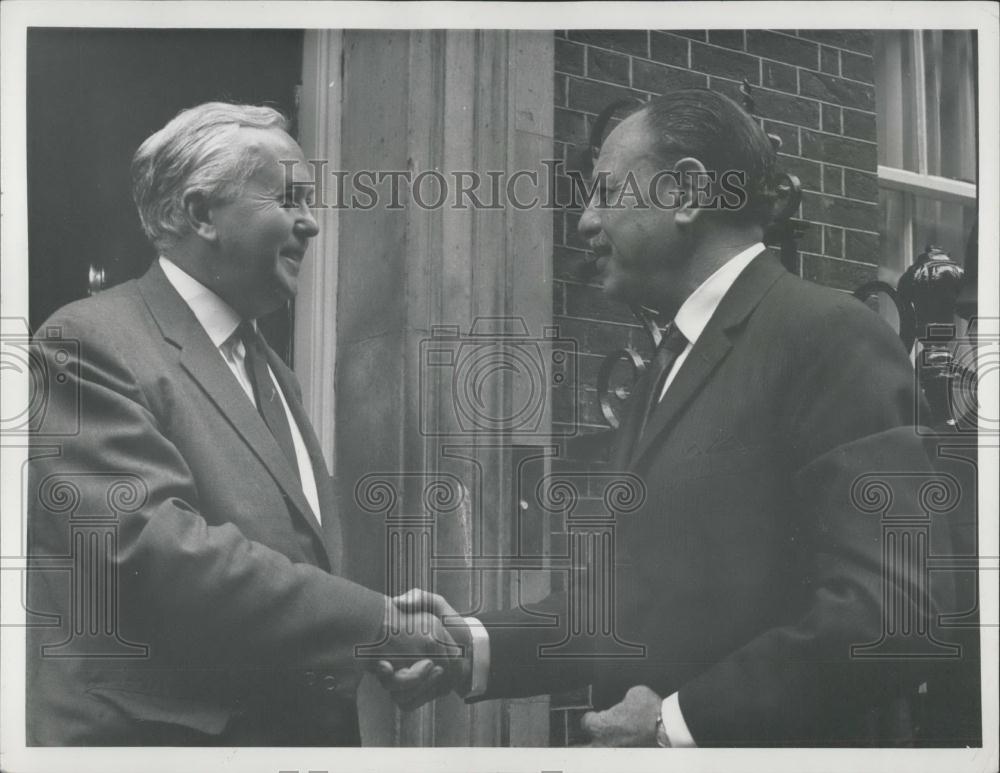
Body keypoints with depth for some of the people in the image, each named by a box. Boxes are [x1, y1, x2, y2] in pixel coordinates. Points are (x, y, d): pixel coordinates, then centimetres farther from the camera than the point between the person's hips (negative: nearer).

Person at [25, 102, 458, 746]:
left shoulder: (272, 371, 15)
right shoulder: (93, 343, -13)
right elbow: (155, 553, -25)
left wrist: (403, 645, -3)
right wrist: (379, 622, -22)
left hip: (306, 728, 8)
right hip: (165, 733, -8)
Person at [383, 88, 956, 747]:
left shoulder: (831, 336, -14)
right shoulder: (670, 366, 14)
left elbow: (893, 612, -23)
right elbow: (638, 593, 12)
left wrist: (679, 722, -19)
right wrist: (477, 648, -2)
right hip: (649, 747, 8)